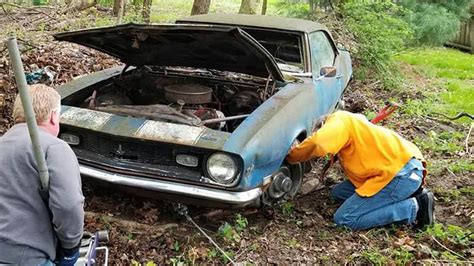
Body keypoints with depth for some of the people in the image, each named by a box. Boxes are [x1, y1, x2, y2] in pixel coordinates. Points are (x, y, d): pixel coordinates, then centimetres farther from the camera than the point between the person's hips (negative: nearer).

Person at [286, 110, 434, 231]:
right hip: (399, 168, 10)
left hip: (402, 172, -10)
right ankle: (409, 194, 9)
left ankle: (415, 207, -6)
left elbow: (318, 144, -21)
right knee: (339, 192, 15)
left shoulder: (339, 119, -2)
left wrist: (290, 157, -5)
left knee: (344, 219, -7)